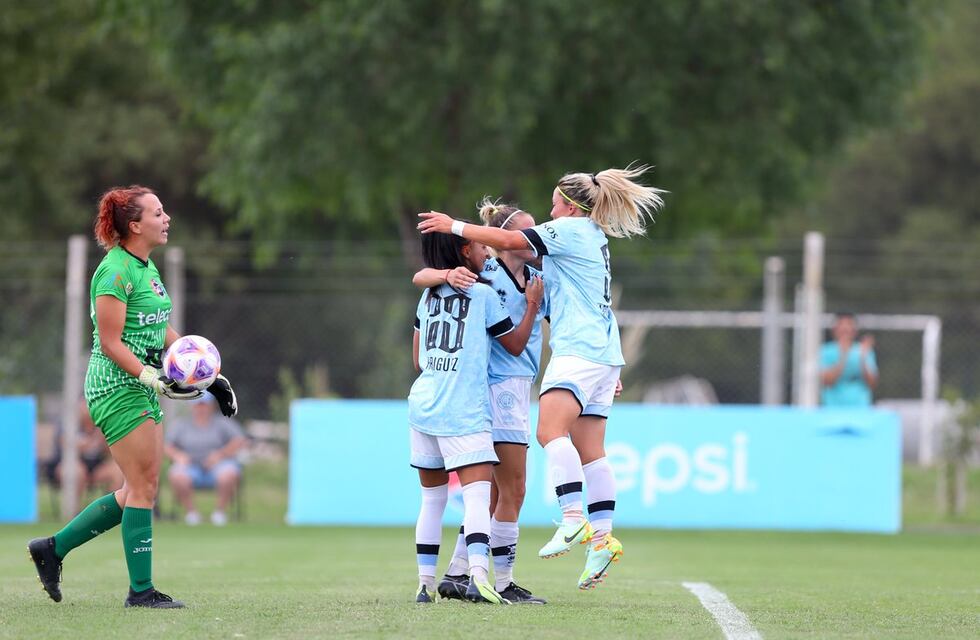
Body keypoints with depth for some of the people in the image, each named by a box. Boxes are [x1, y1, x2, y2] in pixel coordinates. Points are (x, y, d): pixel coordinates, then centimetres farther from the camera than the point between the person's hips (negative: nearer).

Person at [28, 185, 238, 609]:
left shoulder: (147, 268, 14)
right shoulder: (116, 272, -16)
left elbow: (163, 331, 21)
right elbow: (110, 342, -18)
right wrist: (151, 378, -27)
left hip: (140, 391, 10)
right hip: (116, 388, -10)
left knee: (137, 491, 11)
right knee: (143, 487, -7)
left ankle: (53, 548, 20)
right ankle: (141, 590, 0)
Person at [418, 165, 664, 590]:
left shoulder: (571, 229, -4)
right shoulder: (594, 237, 25)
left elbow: (508, 241, -10)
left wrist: (455, 226, -1)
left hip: (579, 349, -10)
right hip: (601, 354, 10)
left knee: (551, 429, -22)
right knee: (589, 450, 6)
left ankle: (573, 521, -34)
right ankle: (602, 537, 1)